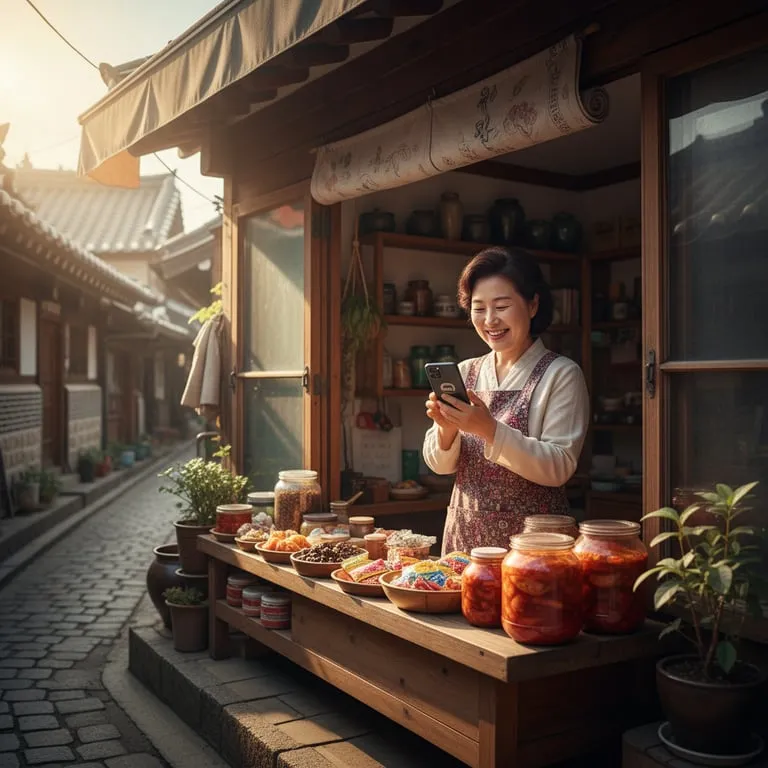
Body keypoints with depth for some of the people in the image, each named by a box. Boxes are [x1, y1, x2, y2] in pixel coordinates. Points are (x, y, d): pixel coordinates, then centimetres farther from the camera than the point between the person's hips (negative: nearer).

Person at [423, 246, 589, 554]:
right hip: (464, 536, 4)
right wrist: (446, 429, -15)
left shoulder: (561, 375, -6)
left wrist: (490, 429, -25)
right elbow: (440, 465, 6)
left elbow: (559, 468, -15)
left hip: (530, 539, -3)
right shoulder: (464, 373, 6)